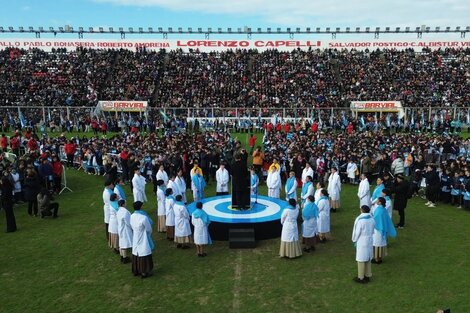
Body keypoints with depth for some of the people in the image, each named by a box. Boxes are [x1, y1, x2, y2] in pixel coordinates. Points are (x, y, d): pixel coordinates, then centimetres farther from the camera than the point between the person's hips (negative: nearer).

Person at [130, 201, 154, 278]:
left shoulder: (132, 216, -6)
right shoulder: (144, 217, -25)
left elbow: (132, 227, 6)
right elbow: (149, 229, -12)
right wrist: (149, 235, 8)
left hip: (135, 240, 6)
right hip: (143, 240, -6)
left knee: (136, 255, 18)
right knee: (144, 255, 6)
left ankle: (136, 271, 30)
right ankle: (144, 272, 15)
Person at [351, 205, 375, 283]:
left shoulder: (360, 220, -21)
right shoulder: (372, 219, -2)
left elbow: (357, 232, -14)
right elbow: (372, 230, 6)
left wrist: (354, 240, 2)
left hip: (361, 242, -6)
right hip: (369, 241, 6)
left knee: (361, 259, 3)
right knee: (368, 258, 17)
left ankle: (361, 278, 12)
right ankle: (367, 276, 27)